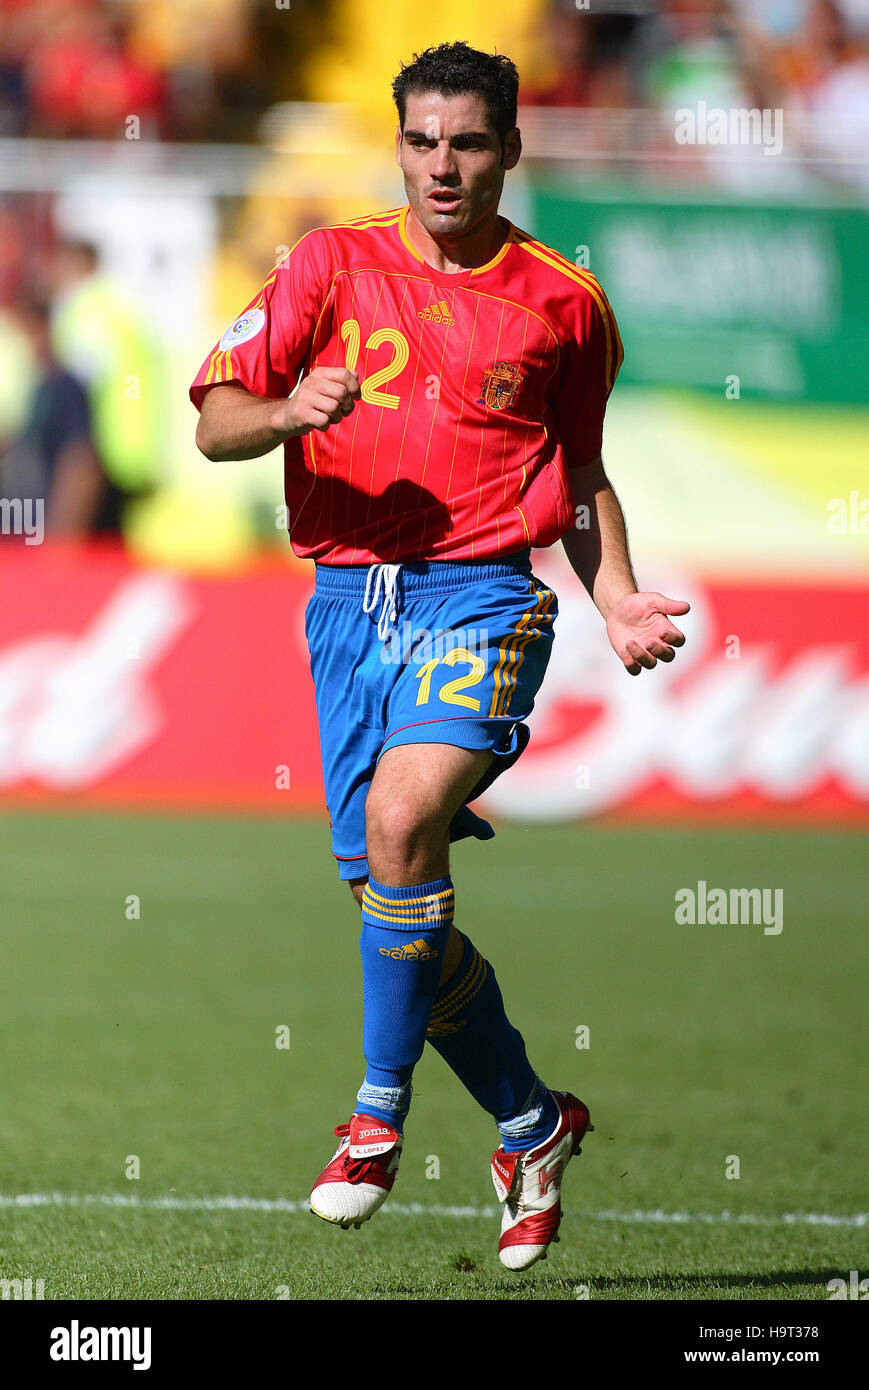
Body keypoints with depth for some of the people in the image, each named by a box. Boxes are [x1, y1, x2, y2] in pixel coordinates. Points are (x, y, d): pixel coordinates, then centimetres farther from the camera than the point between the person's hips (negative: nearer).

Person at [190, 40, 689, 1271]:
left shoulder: (562, 303, 8)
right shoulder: (333, 267, 8)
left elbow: (581, 473, 20)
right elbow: (214, 420, 3)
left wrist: (618, 595, 5)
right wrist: (288, 412, -18)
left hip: (482, 595, -3)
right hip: (349, 597, 3)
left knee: (400, 818, -28)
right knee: (398, 904, 3)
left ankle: (380, 1115, -16)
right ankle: (530, 1125, 24)